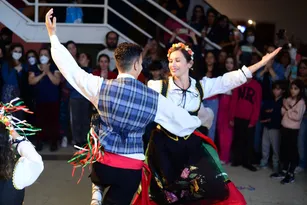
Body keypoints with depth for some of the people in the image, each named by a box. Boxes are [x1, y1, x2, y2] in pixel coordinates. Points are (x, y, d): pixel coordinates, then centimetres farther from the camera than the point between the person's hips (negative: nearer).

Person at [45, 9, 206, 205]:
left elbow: (71, 68, 0)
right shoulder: (154, 98, -8)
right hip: (131, 169, -1)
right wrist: (199, 120, 27)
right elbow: (186, 123, 3)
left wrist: (53, 35, 11)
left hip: (103, 163, 2)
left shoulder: (101, 87, -9)